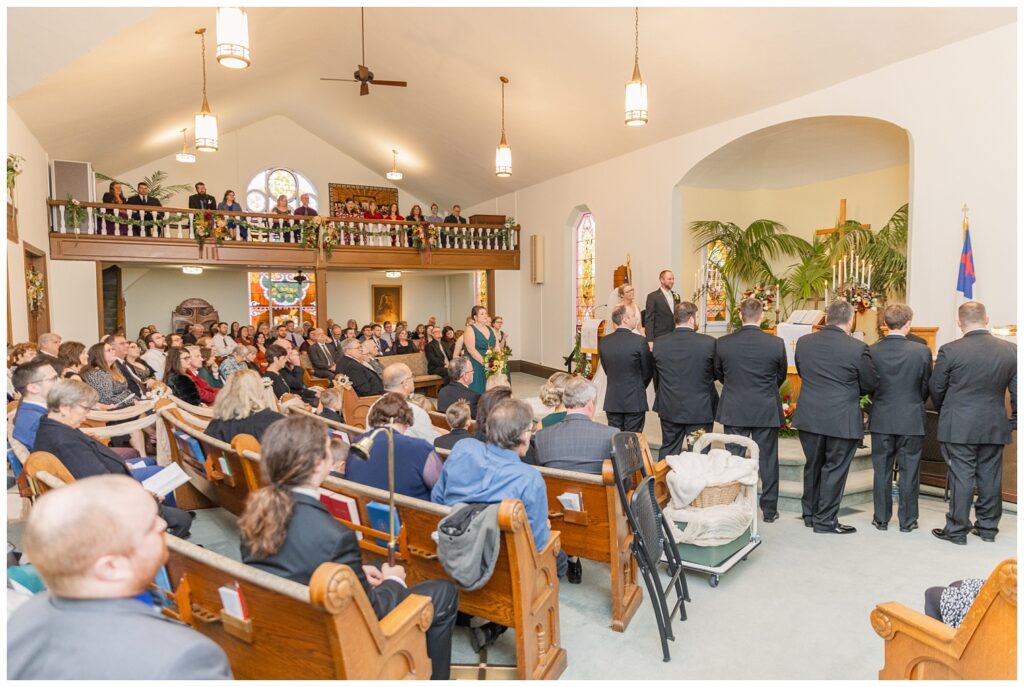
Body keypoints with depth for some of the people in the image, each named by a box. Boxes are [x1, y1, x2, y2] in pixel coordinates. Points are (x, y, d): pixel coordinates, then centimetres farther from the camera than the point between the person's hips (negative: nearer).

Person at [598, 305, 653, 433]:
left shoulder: (603, 342, -2)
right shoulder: (640, 341, -14)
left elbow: (606, 370, 7)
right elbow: (648, 371, -3)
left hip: (612, 400, 4)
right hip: (635, 401, -4)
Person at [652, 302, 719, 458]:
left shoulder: (658, 343, -8)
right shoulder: (709, 342, -15)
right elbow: (717, 373, -1)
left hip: (669, 409, 3)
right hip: (700, 410, -2)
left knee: (668, 451, 18)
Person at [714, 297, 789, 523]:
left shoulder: (722, 343, -10)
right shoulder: (776, 344, -11)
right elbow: (781, 376, 4)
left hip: (733, 411, 0)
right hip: (766, 411, 0)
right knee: (767, 461, 12)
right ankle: (769, 510, 22)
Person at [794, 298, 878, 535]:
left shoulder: (803, 342, -3)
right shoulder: (857, 348, -14)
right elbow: (870, 384, -3)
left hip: (809, 417, 4)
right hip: (842, 420, -4)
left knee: (813, 466, 18)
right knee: (834, 470, 8)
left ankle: (810, 514, 29)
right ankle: (825, 520, 15)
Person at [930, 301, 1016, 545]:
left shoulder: (949, 351, -13)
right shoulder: (1010, 350, -1)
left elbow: (936, 389, -3)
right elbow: (1016, 392, 5)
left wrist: (944, 412, 16)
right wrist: (1014, 422, 17)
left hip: (959, 426, -4)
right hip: (995, 426, 4)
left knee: (961, 477, 2)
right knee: (990, 477, 13)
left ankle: (957, 530, 9)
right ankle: (988, 527, 25)